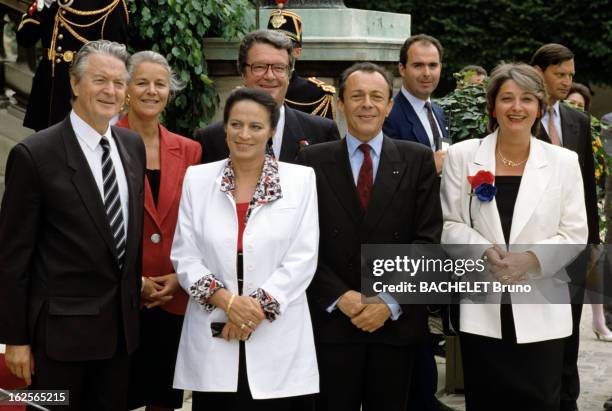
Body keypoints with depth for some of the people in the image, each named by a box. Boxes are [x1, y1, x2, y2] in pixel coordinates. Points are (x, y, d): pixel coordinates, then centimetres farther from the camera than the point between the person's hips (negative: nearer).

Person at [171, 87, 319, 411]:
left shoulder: (301, 179, 2)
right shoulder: (197, 178, 6)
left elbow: (303, 259, -4)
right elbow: (184, 256, 2)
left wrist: (258, 307, -13)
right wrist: (226, 300, -12)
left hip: (279, 343, -1)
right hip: (212, 341, 1)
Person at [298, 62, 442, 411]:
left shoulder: (418, 160, 4)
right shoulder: (314, 160, 3)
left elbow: (427, 238, -2)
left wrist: (391, 301, -10)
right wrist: (339, 296, -11)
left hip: (397, 320, 1)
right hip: (332, 319, 0)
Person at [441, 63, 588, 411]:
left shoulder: (564, 161, 2)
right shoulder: (463, 155, 3)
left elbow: (574, 234, 2)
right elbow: (450, 224, 3)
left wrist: (531, 259, -15)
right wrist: (486, 252, -15)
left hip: (541, 309, 0)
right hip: (482, 307, 0)